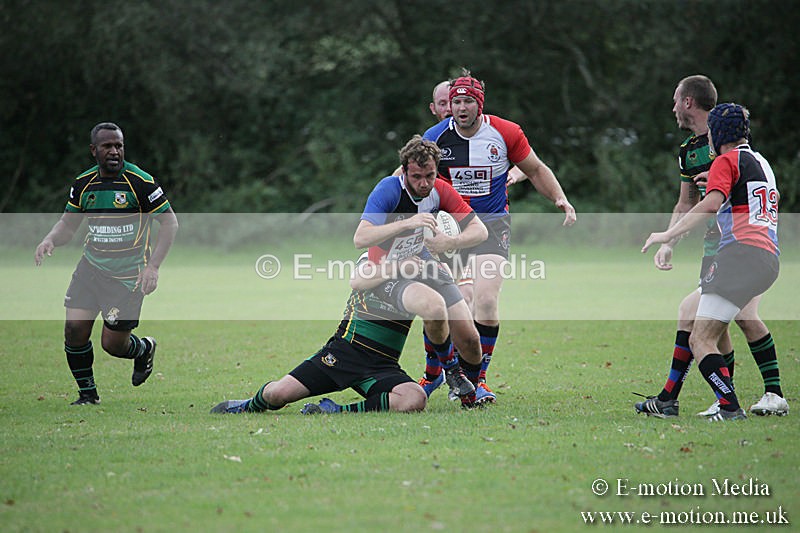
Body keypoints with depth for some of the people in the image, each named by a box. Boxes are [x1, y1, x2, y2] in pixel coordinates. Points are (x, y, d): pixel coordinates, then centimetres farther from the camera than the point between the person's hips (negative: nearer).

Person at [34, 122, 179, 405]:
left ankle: (144, 348, 33)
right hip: (91, 266, 4)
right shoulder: (83, 183, 2)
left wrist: (153, 266, -17)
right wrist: (49, 240, -10)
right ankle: (87, 393, 12)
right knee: (75, 329, -9)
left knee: (113, 344, -4)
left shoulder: (140, 181, -12)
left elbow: (169, 222, -8)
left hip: (128, 273, -4)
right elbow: (67, 225, 13)